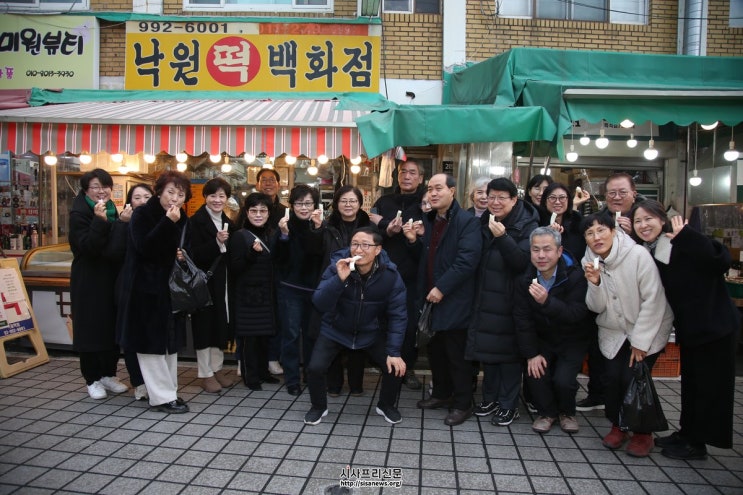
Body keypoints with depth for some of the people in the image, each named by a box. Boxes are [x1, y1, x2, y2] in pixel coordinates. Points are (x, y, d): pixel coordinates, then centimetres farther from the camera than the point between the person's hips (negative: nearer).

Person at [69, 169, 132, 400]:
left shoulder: (112, 211, 11)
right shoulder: (79, 214, -9)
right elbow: (87, 246, -22)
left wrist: (122, 222, -4)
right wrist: (100, 221, -32)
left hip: (111, 278, 6)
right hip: (89, 281, -6)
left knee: (113, 326, 9)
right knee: (91, 327, 0)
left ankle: (109, 374, 21)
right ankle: (93, 379, 12)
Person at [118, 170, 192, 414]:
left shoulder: (182, 219, 7)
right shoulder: (142, 214, -10)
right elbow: (144, 247, -23)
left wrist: (183, 255, -4)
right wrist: (167, 222, -29)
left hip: (170, 288, 7)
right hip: (145, 288, -6)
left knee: (170, 341, 11)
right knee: (150, 342, -2)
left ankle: (169, 391, 22)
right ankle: (162, 397, 5)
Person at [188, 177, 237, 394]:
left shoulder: (228, 223, 12)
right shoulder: (196, 221, -9)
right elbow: (195, 255, -18)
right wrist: (216, 242, -27)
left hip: (223, 282, 6)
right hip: (205, 282, -6)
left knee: (221, 323, 12)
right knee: (206, 325, 0)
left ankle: (217, 368, 24)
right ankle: (205, 373, 11)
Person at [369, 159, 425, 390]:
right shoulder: (383, 202, 11)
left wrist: (383, 223, -13)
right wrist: (388, 231, -20)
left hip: (412, 276, -2)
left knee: (411, 323, 4)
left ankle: (408, 368, 20)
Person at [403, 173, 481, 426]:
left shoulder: (467, 221, -12)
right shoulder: (427, 219, 12)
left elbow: (466, 261, -21)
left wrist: (441, 288, -21)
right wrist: (414, 240, -3)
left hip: (454, 300, -7)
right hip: (430, 297, 7)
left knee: (457, 354, 4)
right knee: (435, 350, 18)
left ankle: (463, 404, 19)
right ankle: (442, 393, 35)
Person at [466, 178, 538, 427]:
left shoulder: (527, 225, -10)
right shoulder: (485, 222, 7)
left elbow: (524, 262, -22)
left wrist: (502, 237, -30)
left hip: (510, 300, -5)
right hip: (486, 297, 6)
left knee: (508, 351, 2)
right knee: (487, 347, 12)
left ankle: (509, 405, 16)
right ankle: (490, 398, 27)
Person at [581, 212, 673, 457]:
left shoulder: (638, 255, -21)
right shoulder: (589, 262, -5)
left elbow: (653, 301, -18)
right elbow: (597, 307, -6)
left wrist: (640, 342, -15)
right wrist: (595, 283, -26)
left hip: (648, 328, -3)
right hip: (613, 332, 4)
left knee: (633, 378, -13)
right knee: (613, 377, -8)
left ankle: (643, 432, 11)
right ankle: (617, 426, 18)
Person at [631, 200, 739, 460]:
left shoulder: (685, 245, -20)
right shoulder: (647, 254, 3)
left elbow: (721, 261, -34)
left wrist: (685, 235, -35)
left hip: (715, 324, -8)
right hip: (689, 327, 8)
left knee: (709, 385, 5)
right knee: (690, 382, 19)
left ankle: (697, 443, 17)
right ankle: (687, 432, 34)